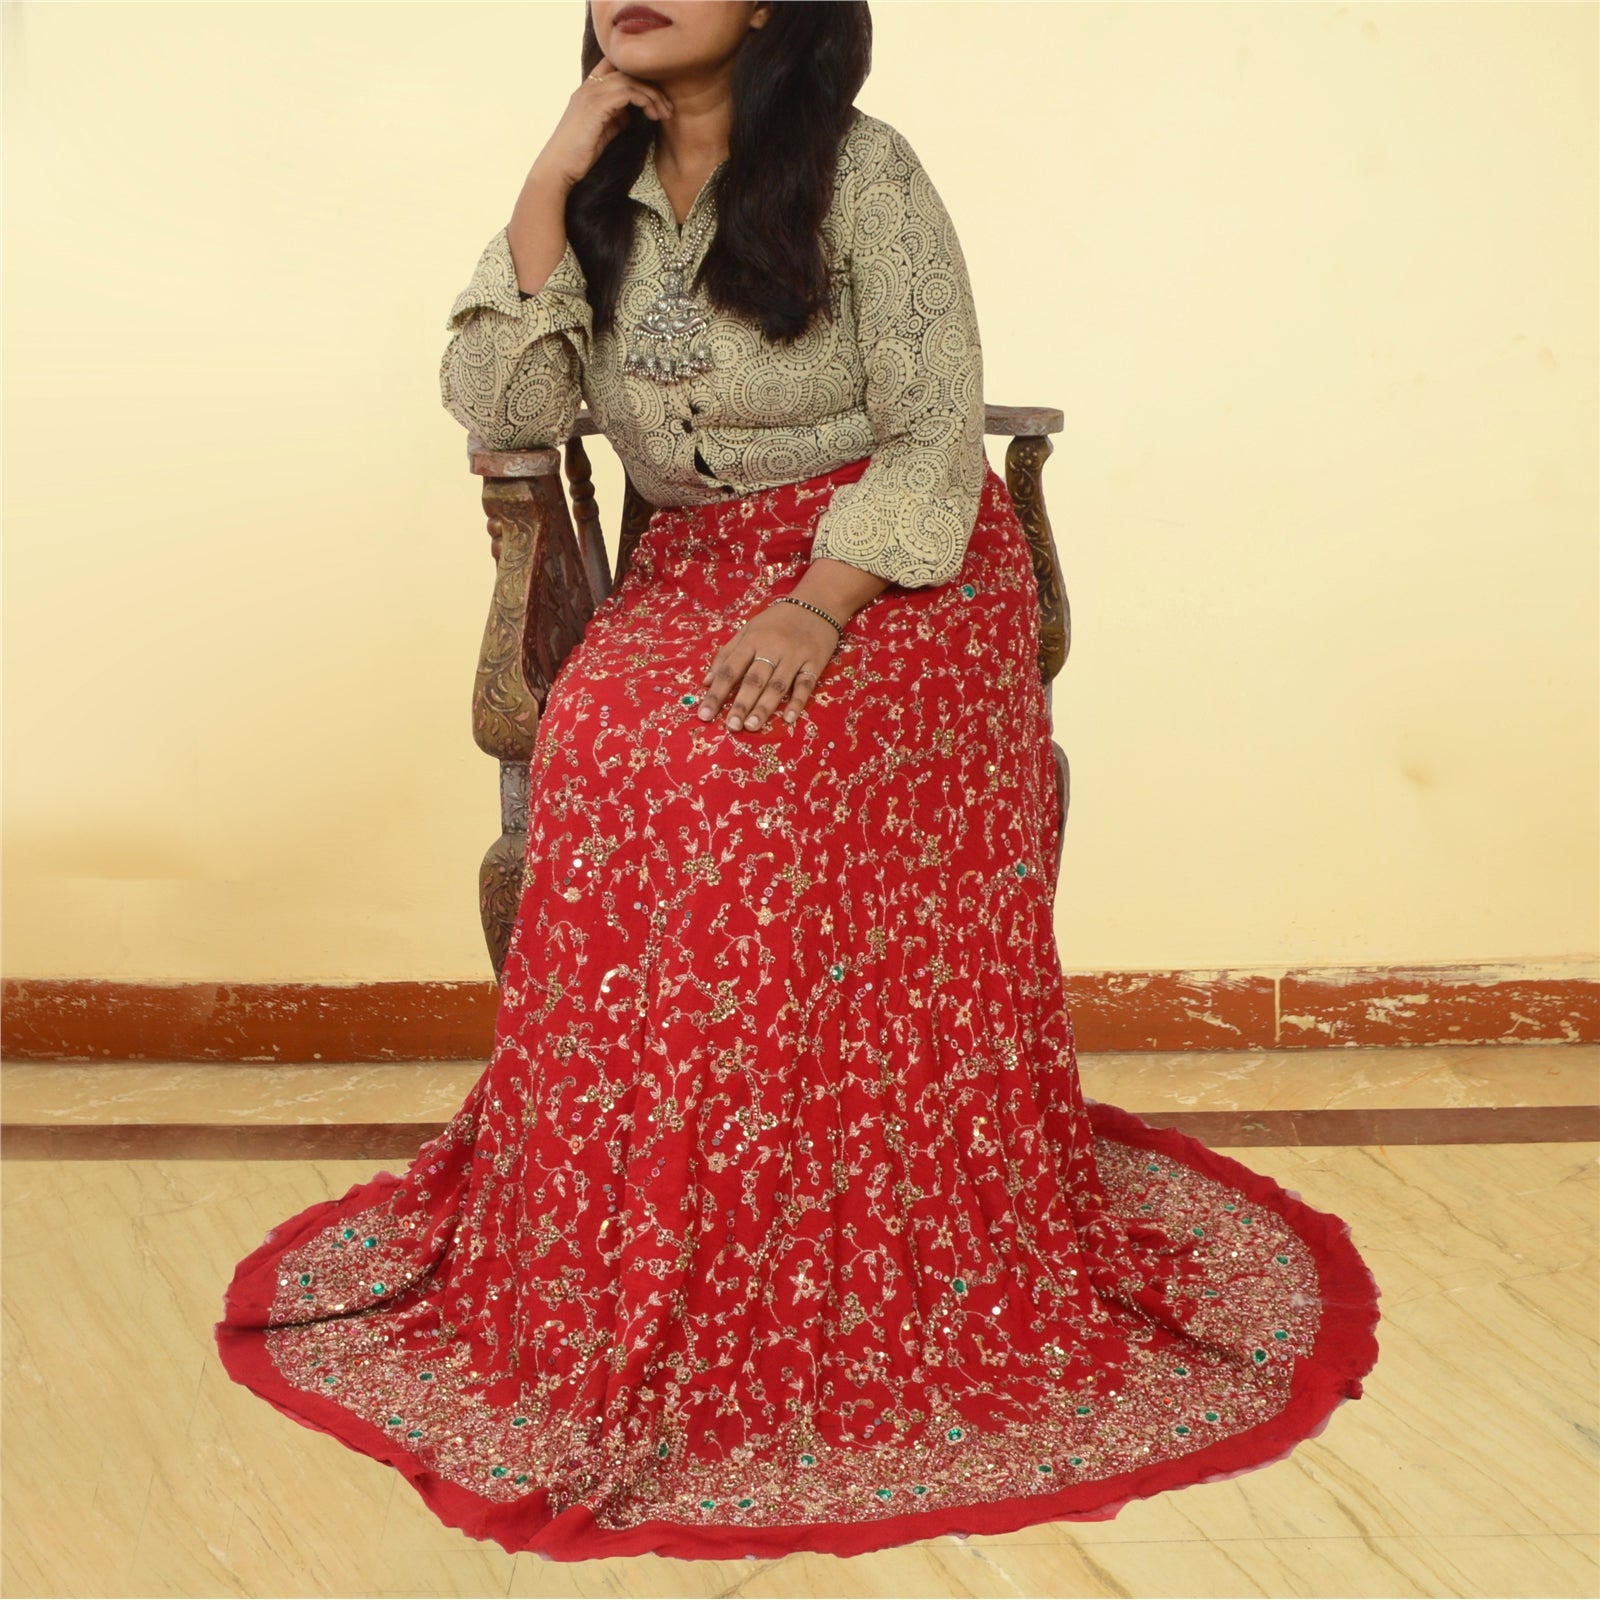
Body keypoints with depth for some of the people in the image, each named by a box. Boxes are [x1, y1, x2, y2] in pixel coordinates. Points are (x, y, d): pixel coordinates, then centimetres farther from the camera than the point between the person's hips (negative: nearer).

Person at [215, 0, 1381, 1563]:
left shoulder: (860, 170, -6)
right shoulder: (601, 194, 10)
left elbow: (934, 432, -10)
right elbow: (495, 409, -1)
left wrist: (818, 607, -24)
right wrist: (554, 176, -6)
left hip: (892, 567, -4)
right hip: (694, 573, 4)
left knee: (746, 764, -33)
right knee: (606, 743, -28)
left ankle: (844, 1286, -20)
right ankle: (621, 1256, -16)